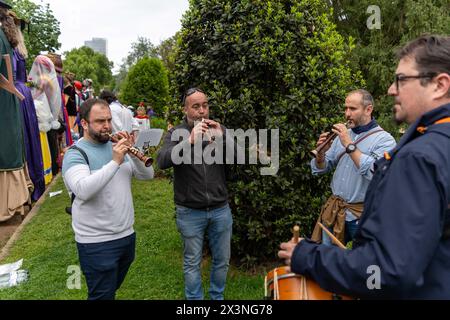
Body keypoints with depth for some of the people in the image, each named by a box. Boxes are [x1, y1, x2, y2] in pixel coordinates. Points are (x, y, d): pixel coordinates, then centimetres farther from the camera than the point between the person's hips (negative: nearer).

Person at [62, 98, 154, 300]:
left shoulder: (116, 147, 6)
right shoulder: (75, 154, -12)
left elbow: (147, 175, -1)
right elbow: (83, 191, -29)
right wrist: (115, 162, -31)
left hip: (127, 235, 6)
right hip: (97, 243, -6)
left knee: (112, 289, 24)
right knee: (103, 295, 8)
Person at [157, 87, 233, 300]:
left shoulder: (219, 130, 3)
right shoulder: (176, 133, -4)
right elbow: (162, 162, -21)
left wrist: (222, 138, -23)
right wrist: (189, 140, -34)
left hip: (220, 210, 3)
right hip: (190, 212, -2)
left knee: (222, 260, 16)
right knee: (192, 263, 13)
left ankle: (217, 296, 38)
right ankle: (194, 299, 34)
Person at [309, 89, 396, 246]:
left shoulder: (384, 139, -9)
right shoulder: (342, 134, 6)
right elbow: (320, 169, 8)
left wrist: (349, 145, -23)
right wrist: (321, 153, -13)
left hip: (361, 214, -4)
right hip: (334, 210, 5)